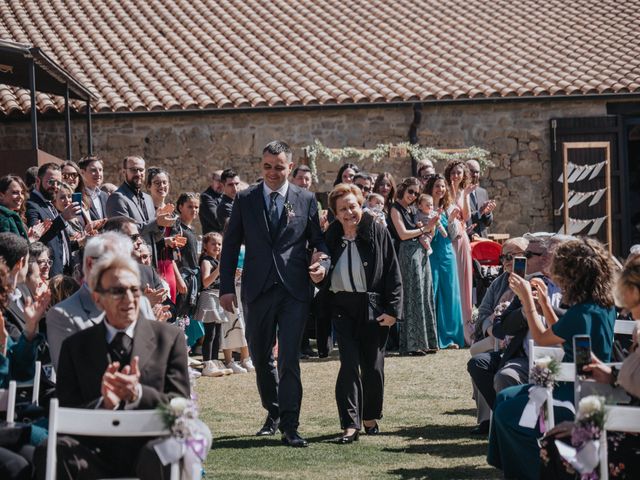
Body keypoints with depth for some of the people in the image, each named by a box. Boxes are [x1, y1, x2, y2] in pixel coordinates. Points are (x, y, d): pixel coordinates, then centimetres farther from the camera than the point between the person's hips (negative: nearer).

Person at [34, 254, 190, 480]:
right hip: (98, 454, 1)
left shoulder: (169, 337, 11)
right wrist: (104, 404, -16)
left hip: (150, 447, -1)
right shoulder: (75, 347, 12)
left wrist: (138, 393, -15)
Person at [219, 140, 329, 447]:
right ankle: (273, 412, 32)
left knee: (289, 358, -8)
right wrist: (226, 287, 2)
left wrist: (322, 265, -11)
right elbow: (231, 245, 7)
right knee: (261, 357, 13)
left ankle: (289, 426, -7)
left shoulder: (306, 200, 5)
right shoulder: (245, 199, 5)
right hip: (257, 290, 2)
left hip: (294, 290, -2)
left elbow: (319, 240, 11)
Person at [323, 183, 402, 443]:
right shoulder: (332, 236, 6)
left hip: (373, 307, -1)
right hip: (342, 307, 1)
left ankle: (370, 417, 25)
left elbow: (393, 272, -3)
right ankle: (350, 423, -8)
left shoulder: (378, 232, -2)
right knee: (349, 364, -8)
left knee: (373, 365, 5)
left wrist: (392, 309, -8)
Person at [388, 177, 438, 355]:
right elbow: (403, 234, -11)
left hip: (421, 252, 8)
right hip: (408, 255, -8)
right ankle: (410, 344, -4)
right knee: (412, 297, -7)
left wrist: (428, 228, 1)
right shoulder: (396, 209, -3)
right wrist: (424, 229, -6)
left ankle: (425, 341, 12)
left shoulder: (413, 209, 18)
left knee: (424, 295, 7)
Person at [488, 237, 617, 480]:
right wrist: (544, 301, 13)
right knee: (506, 398, 13)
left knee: (507, 413, -6)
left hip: (577, 396, -10)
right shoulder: (605, 306, 3)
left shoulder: (582, 314, -26)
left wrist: (527, 298, -3)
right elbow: (559, 337, 15)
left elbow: (542, 338, -10)